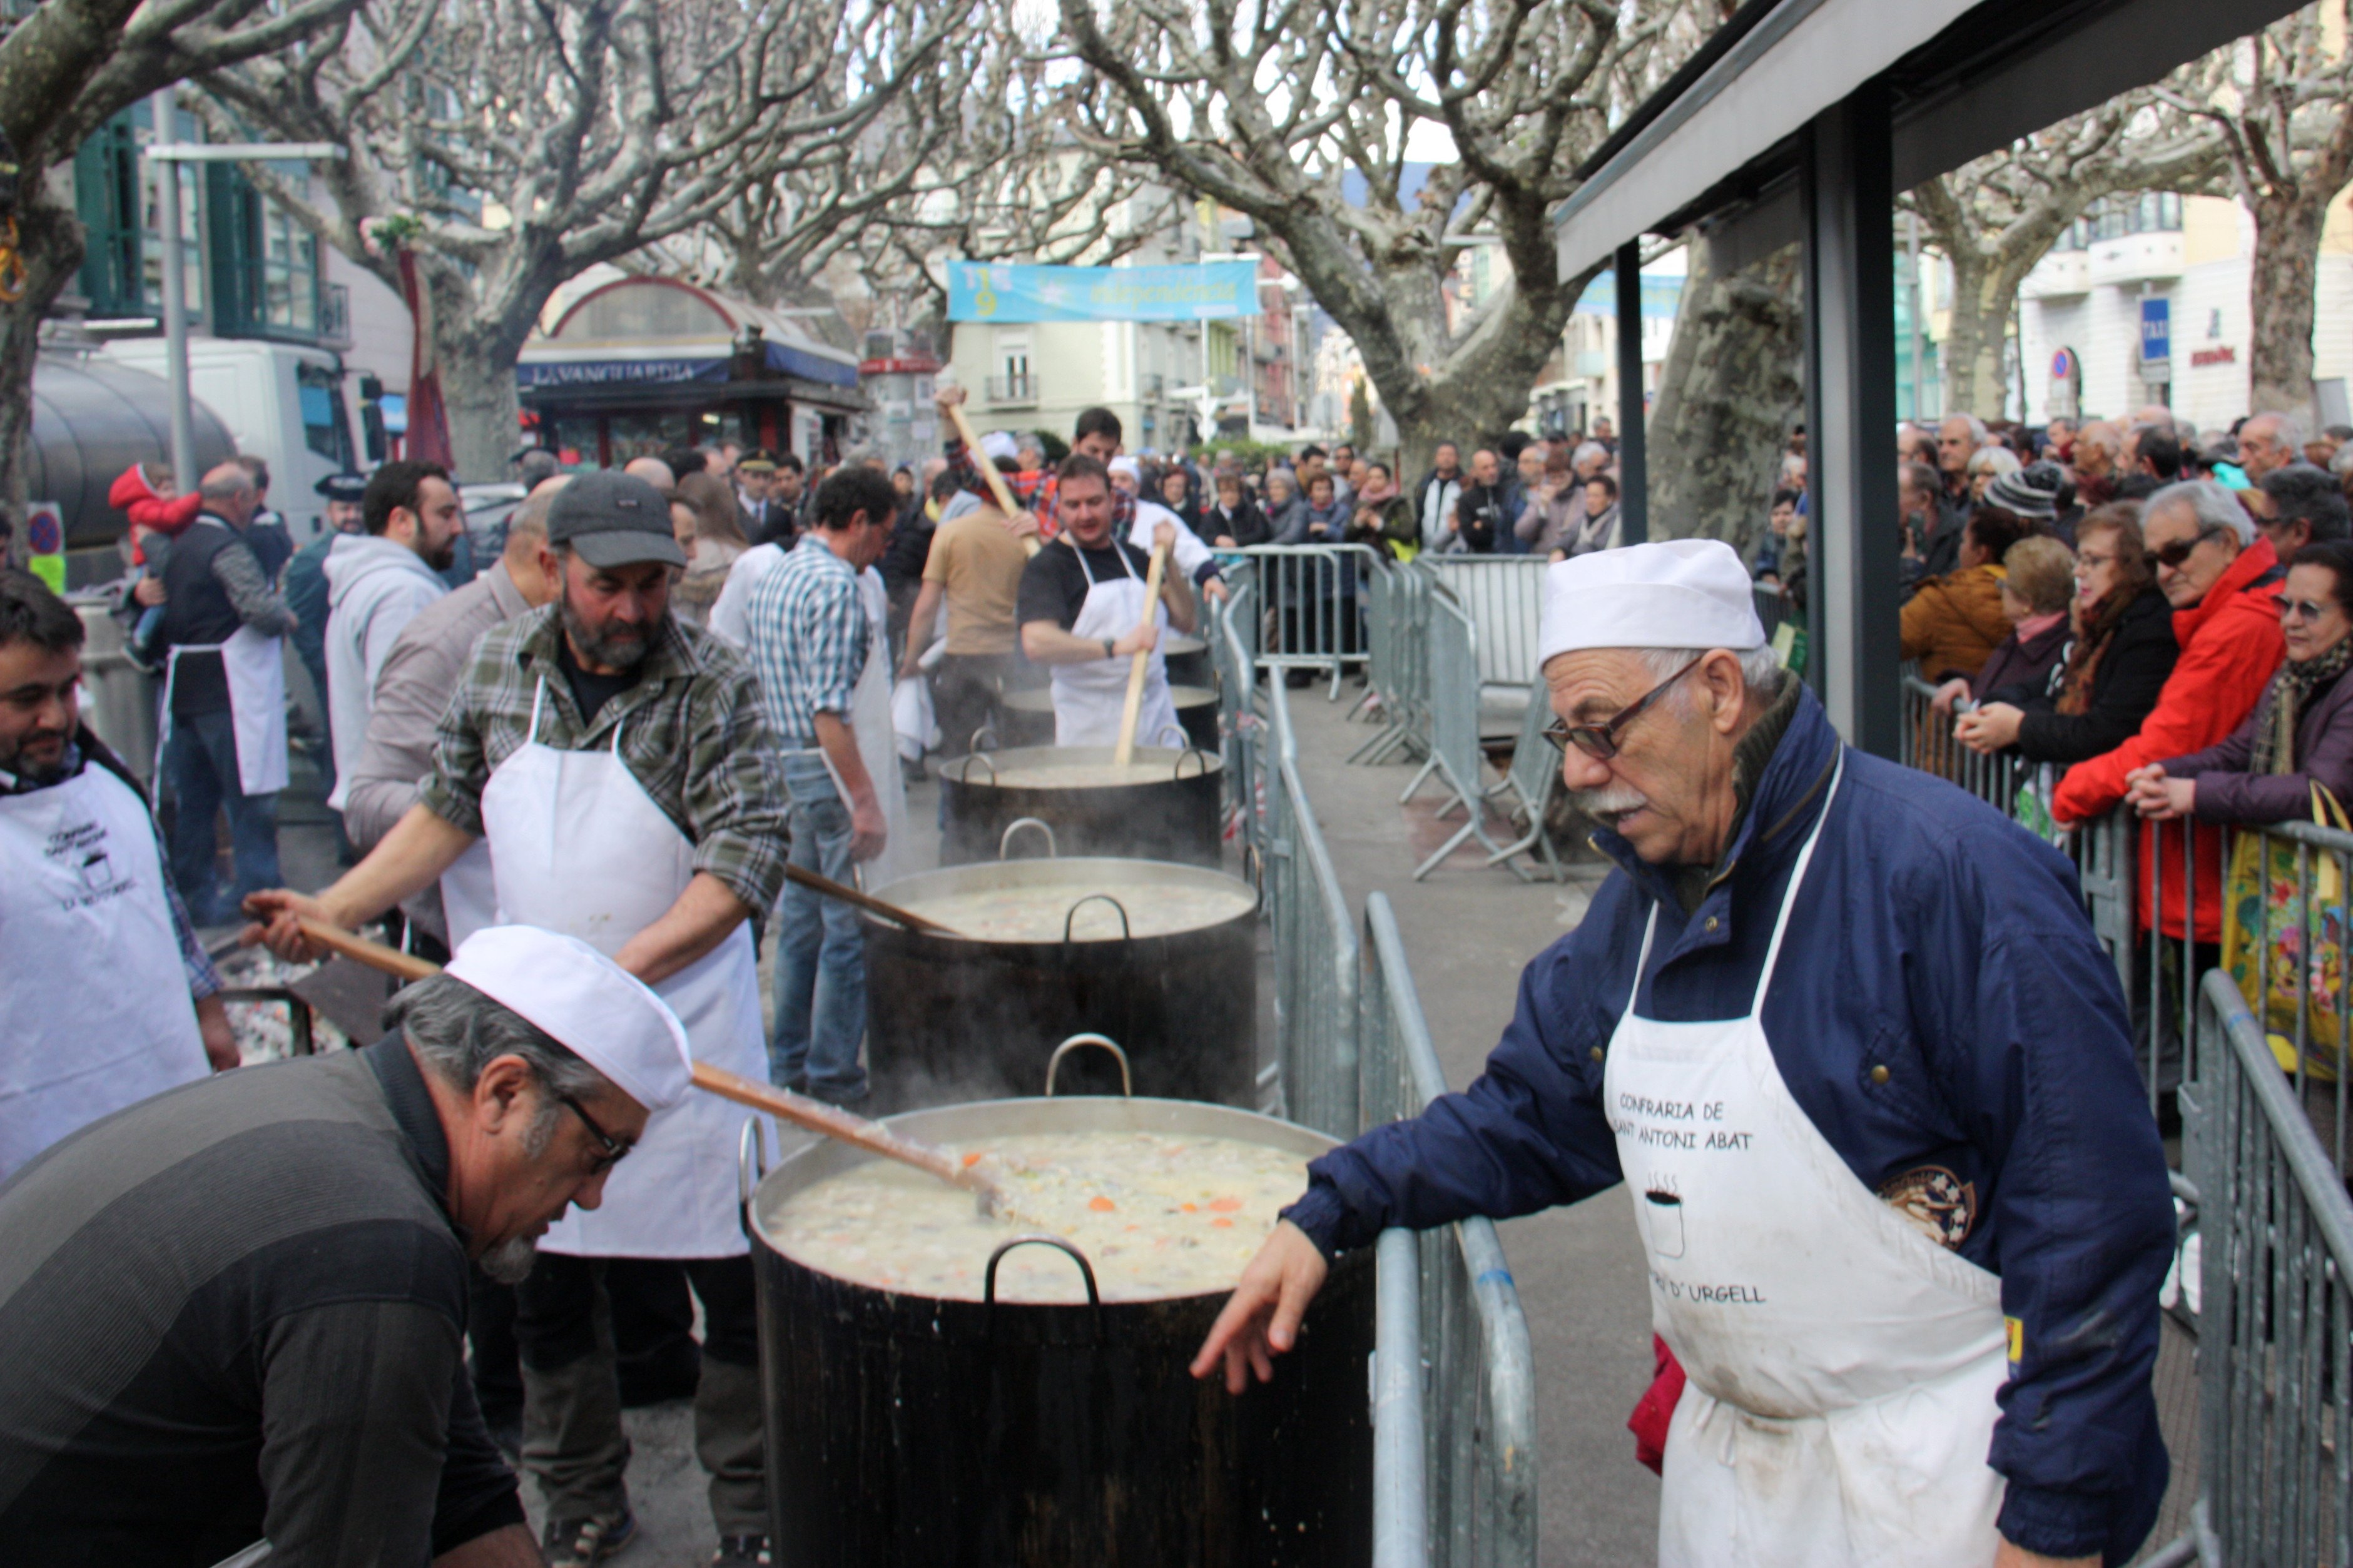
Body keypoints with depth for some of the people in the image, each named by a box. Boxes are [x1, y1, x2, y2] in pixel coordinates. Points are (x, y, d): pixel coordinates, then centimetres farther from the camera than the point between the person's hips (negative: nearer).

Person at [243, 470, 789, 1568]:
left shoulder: (711, 687, -13)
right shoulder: (500, 665, 2)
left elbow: (747, 858, -19)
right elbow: (450, 810, 14)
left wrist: (627, 968, -30)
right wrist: (336, 908, 4)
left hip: (682, 1021, -4)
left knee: (733, 1280, 3)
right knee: (547, 1281, 12)